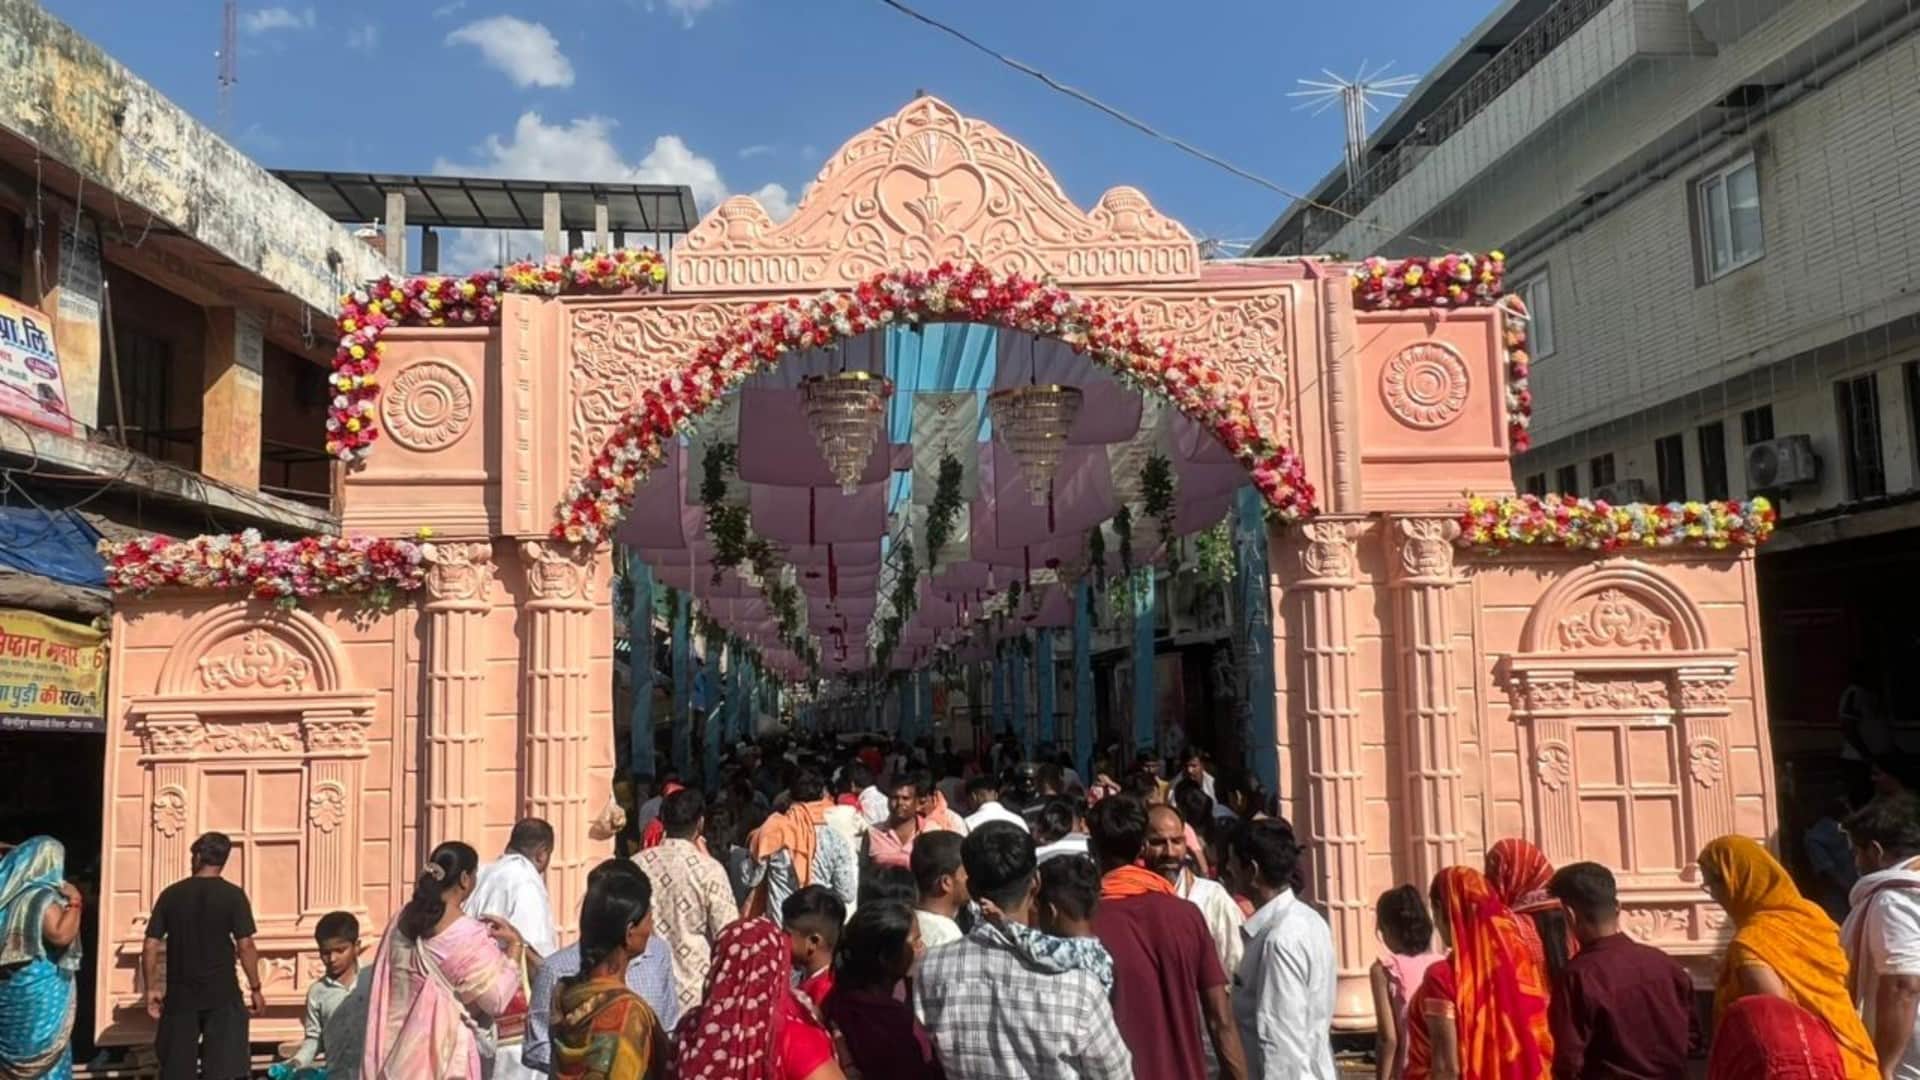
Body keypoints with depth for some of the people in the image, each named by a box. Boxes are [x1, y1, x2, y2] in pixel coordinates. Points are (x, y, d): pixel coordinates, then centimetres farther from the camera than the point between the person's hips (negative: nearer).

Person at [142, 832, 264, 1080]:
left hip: (180, 995, 3)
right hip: (222, 994, -3)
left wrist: (151, 988, 11)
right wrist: (255, 988, -1)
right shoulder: (233, 895, -6)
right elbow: (245, 946, -9)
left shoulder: (171, 894, 2)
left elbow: (151, 946, 1)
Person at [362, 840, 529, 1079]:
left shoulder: (403, 919, 1)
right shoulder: (467, 935, -19)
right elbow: (496, 998, -12)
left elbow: (386, 985, 12)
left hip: (403, 1043, 7)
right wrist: (515, 946, -5)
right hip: (445, 1046, -7)